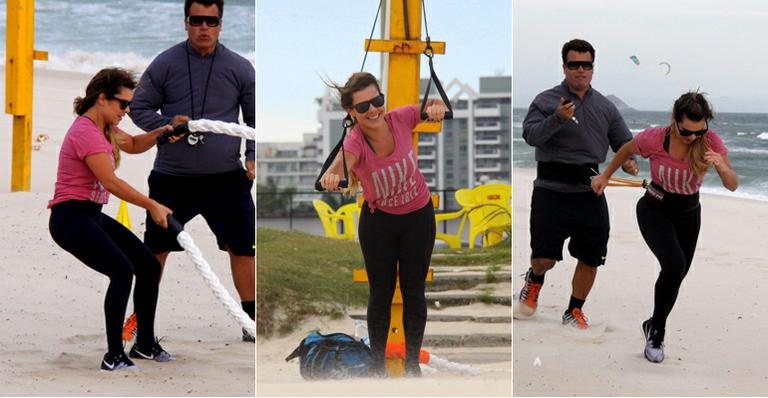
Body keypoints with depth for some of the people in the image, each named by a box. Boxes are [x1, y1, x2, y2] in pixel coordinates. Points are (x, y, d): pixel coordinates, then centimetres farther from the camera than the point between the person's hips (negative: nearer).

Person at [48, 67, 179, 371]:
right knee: (122, 271, -25)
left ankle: (145, 344, 18)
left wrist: (159, 133, 7)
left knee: (149, 266, 7)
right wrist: (152, 206, -20)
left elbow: (133, 146, 27)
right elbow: (111, 183, -24)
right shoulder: (86, 132, -19)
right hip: (71, 218, -10)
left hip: (92, 215, 10)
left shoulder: (104, 128, 11)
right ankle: (114, 357, -18)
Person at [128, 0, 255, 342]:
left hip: (226, 177, 0)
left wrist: (253, 157, -3)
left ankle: (251, 321, 13)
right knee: (156, 249, 7)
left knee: (243, 248, 0)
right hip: (171, 177, 0)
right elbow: (139, 108, 4)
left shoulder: (240, 68, 1)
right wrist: (166, 125, -14)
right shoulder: (164, 64, -2)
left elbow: (255, 118, 10)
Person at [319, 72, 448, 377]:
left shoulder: (399, 119, -22)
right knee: (381, 294, 8)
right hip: (378, 222, -2)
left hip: (419, 217, 2)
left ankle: (413, 364, 26)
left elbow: (434, 107, -4)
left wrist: (436, 107, -29)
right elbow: (344, 160, -51)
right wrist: (333, 175, -75)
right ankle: (377, 367, 23)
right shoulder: (355, 141, -28)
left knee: (414, 292, 12)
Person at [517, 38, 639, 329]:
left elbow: (624, 141, 17)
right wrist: (557, 119, -31)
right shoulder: (547, 101, -2)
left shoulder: (605, 107, 11)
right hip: (551, 192, -4)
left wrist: (628, 160, -4)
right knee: (545, 258, -8)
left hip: (591, 193, 4)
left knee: (590, 259, 6)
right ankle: (534, 282, 28)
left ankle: (574, 311, 27)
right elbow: (530, 135, -16)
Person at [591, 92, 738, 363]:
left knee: (677, 275, 13)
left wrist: (722, 167, -43)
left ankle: (654, 326, 40)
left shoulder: (711, 142, -22)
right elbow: (627, 150, -3)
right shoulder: (654, 139, -25)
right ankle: (657, 332, -8)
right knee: (674, 266, -26)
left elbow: (733, 185, -22)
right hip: (655, 211, -3)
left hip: (688, 214, 3)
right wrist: (605, 176, 8)